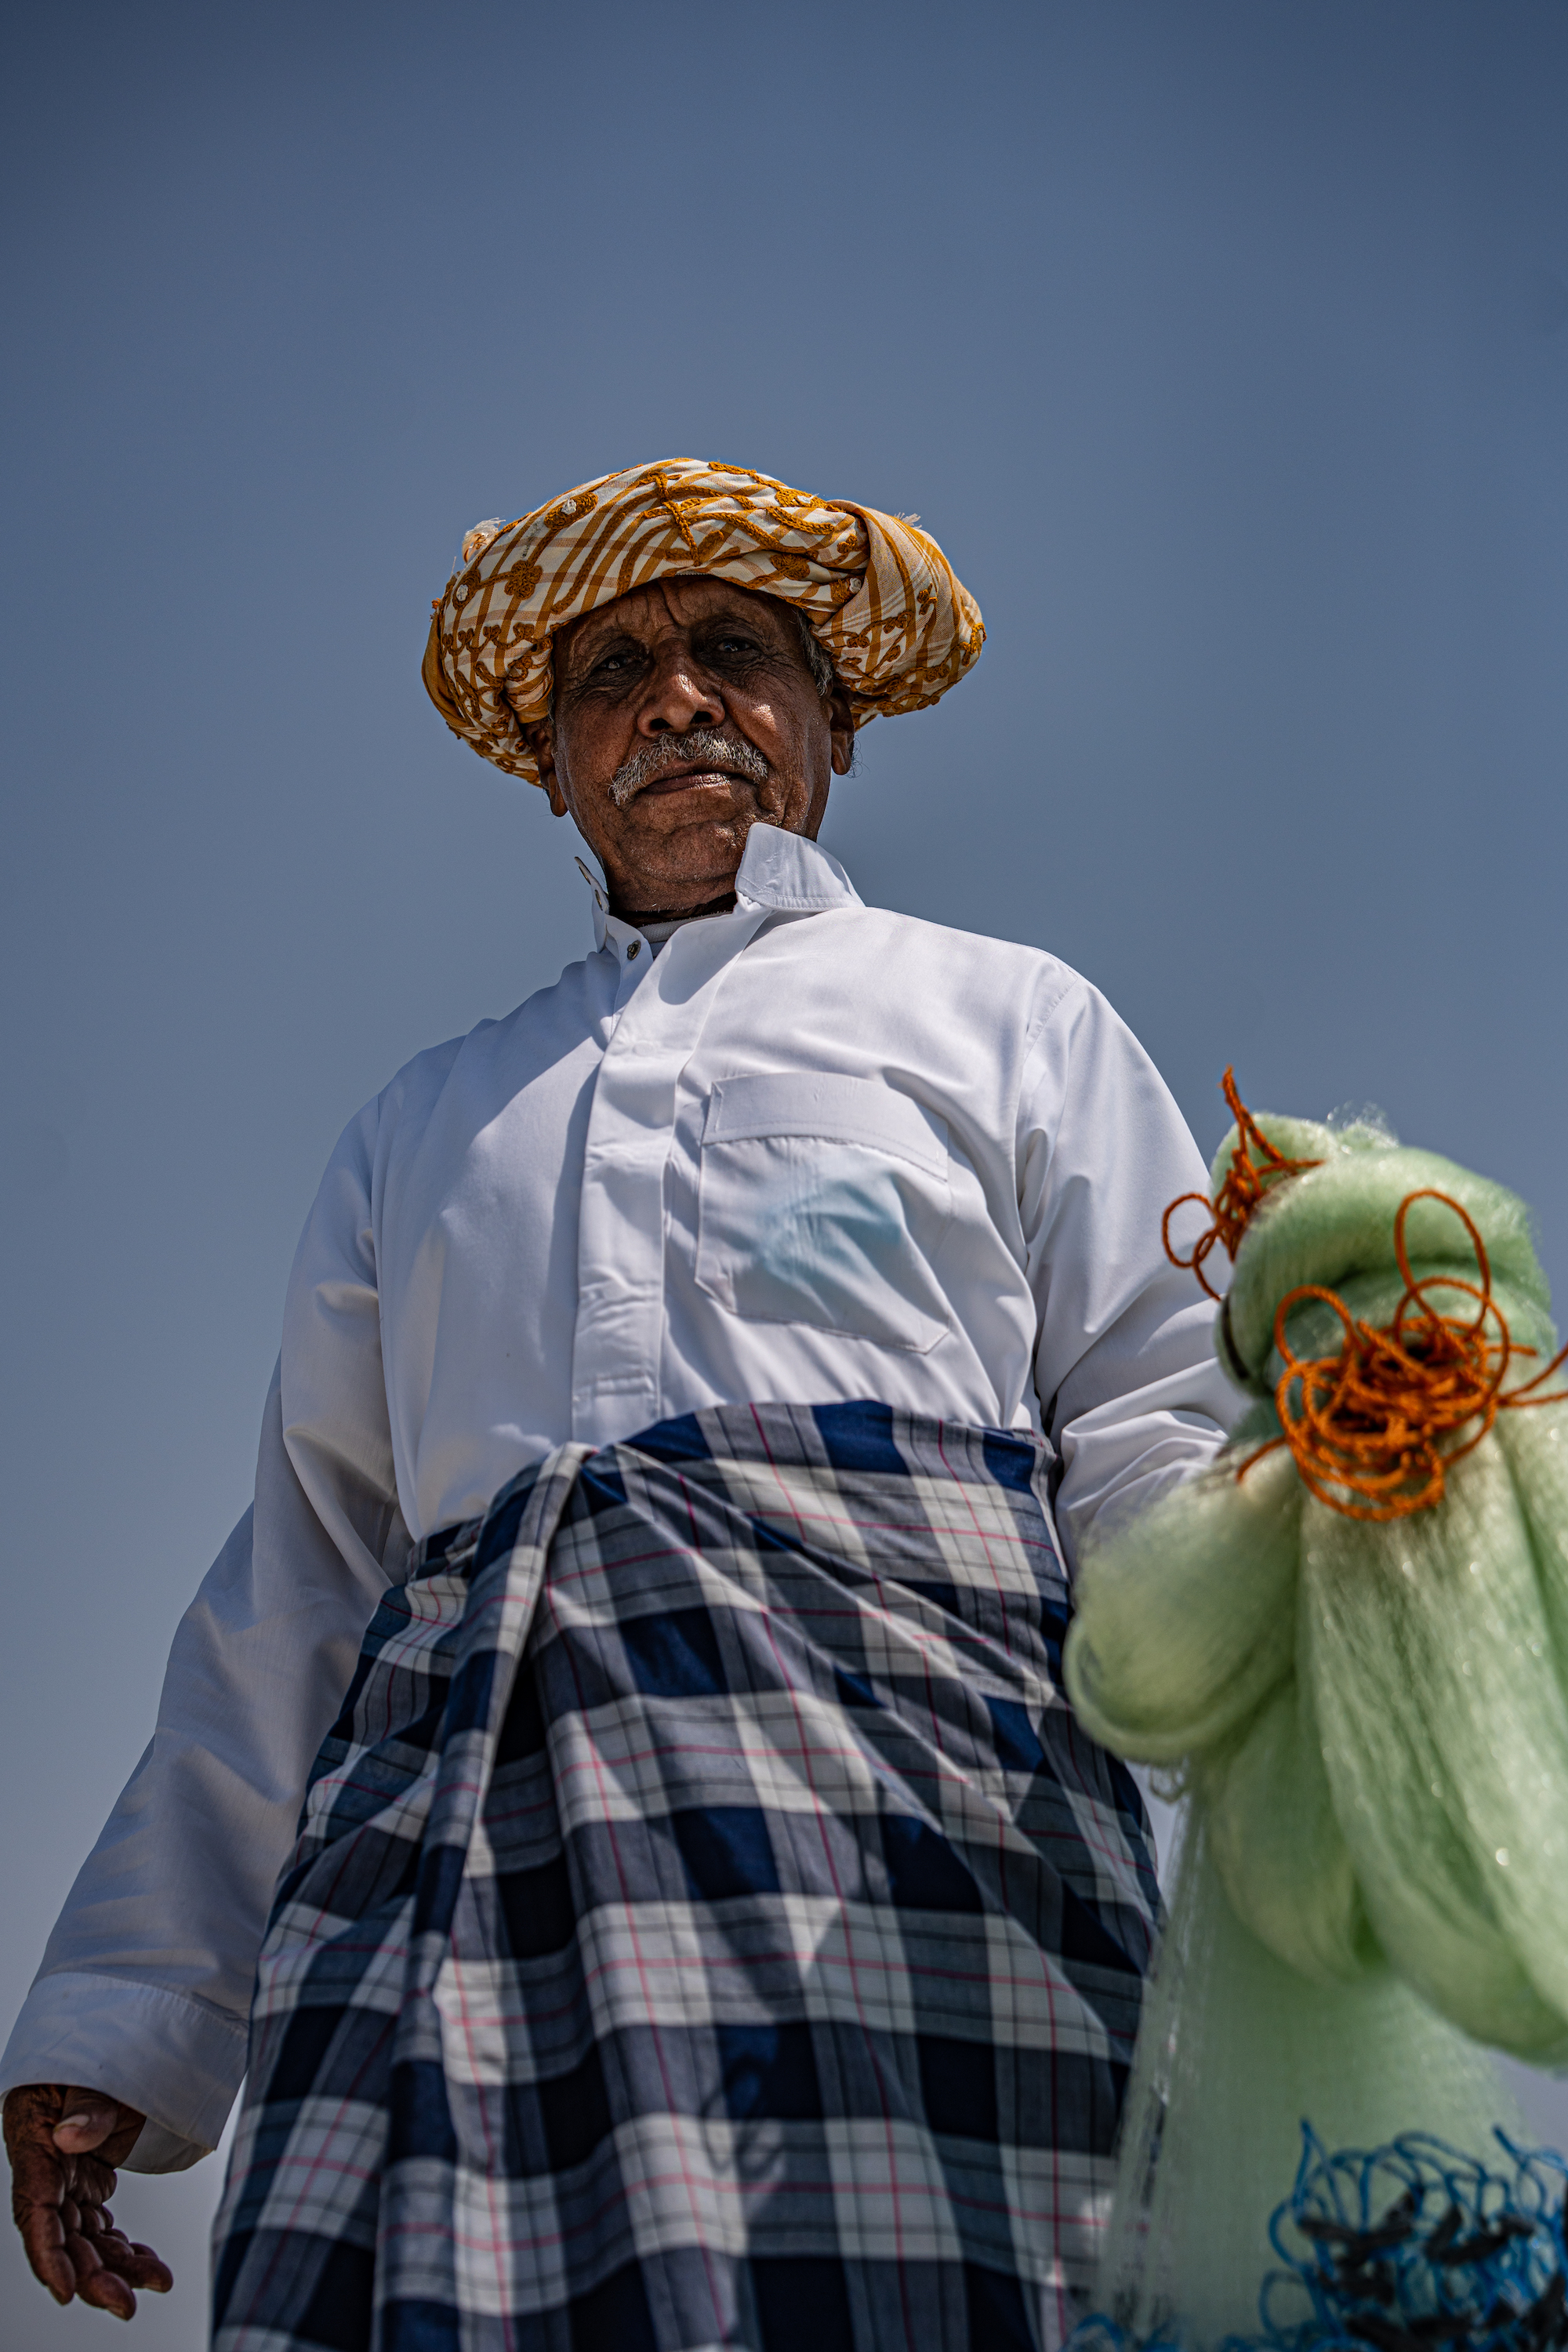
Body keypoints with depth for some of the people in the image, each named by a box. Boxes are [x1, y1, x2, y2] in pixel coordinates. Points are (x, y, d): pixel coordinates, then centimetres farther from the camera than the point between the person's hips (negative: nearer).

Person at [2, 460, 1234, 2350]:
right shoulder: (431, 1120, 29)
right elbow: (293, 1590, 23)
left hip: (899, 1775, -2)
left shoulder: (1009, 1019, 21)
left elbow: (1163, 1446, 7)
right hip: (454, 1815, 3)